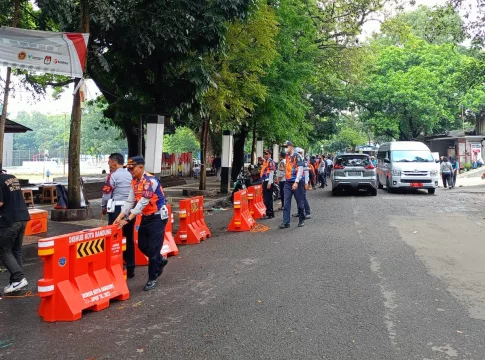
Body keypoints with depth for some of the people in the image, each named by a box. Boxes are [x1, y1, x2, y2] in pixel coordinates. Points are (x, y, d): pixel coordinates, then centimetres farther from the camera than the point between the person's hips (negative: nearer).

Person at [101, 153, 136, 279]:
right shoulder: (130, 175, 10)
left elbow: (106, 194, -6)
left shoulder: (113, 176, -8)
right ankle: (130, 269, 16)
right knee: (129, 239, 11)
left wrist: (104, 207, 11)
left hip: (116, 209, -6)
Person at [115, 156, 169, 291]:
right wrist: (120, 217, -3)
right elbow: (130, 201, 6)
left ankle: (152, 279, 10)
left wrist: (128, 219, -27)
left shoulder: (150, 181, -23)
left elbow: (142, 203, -27)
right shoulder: (134, 182, 4)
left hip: (157, 217, -8)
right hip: (146, 217, 8)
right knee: (142, 245, 14)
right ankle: (160, 261, 38)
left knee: (153, 248, -4)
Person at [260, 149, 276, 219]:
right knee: (266, 198, 13)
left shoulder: (270, 161, -10)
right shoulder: (265, 161, 19)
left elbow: (271, 172, -17)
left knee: (268, 198, -7)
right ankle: (270, 213, 21)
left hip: (268, 182, -10)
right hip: (265, 181, 10)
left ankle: (269, 213, -3)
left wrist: (269, 183, -22)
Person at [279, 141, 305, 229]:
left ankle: (302, 220, 18)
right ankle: (286, 222, -1)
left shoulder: (297, 156, -7)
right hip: (287, 182, 6)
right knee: (286, 203, -1)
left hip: (296, 182, -6)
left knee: (299, 202, 5)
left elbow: (300, 170, -13)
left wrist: (296, 182, -19)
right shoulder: (287, 157, 12)